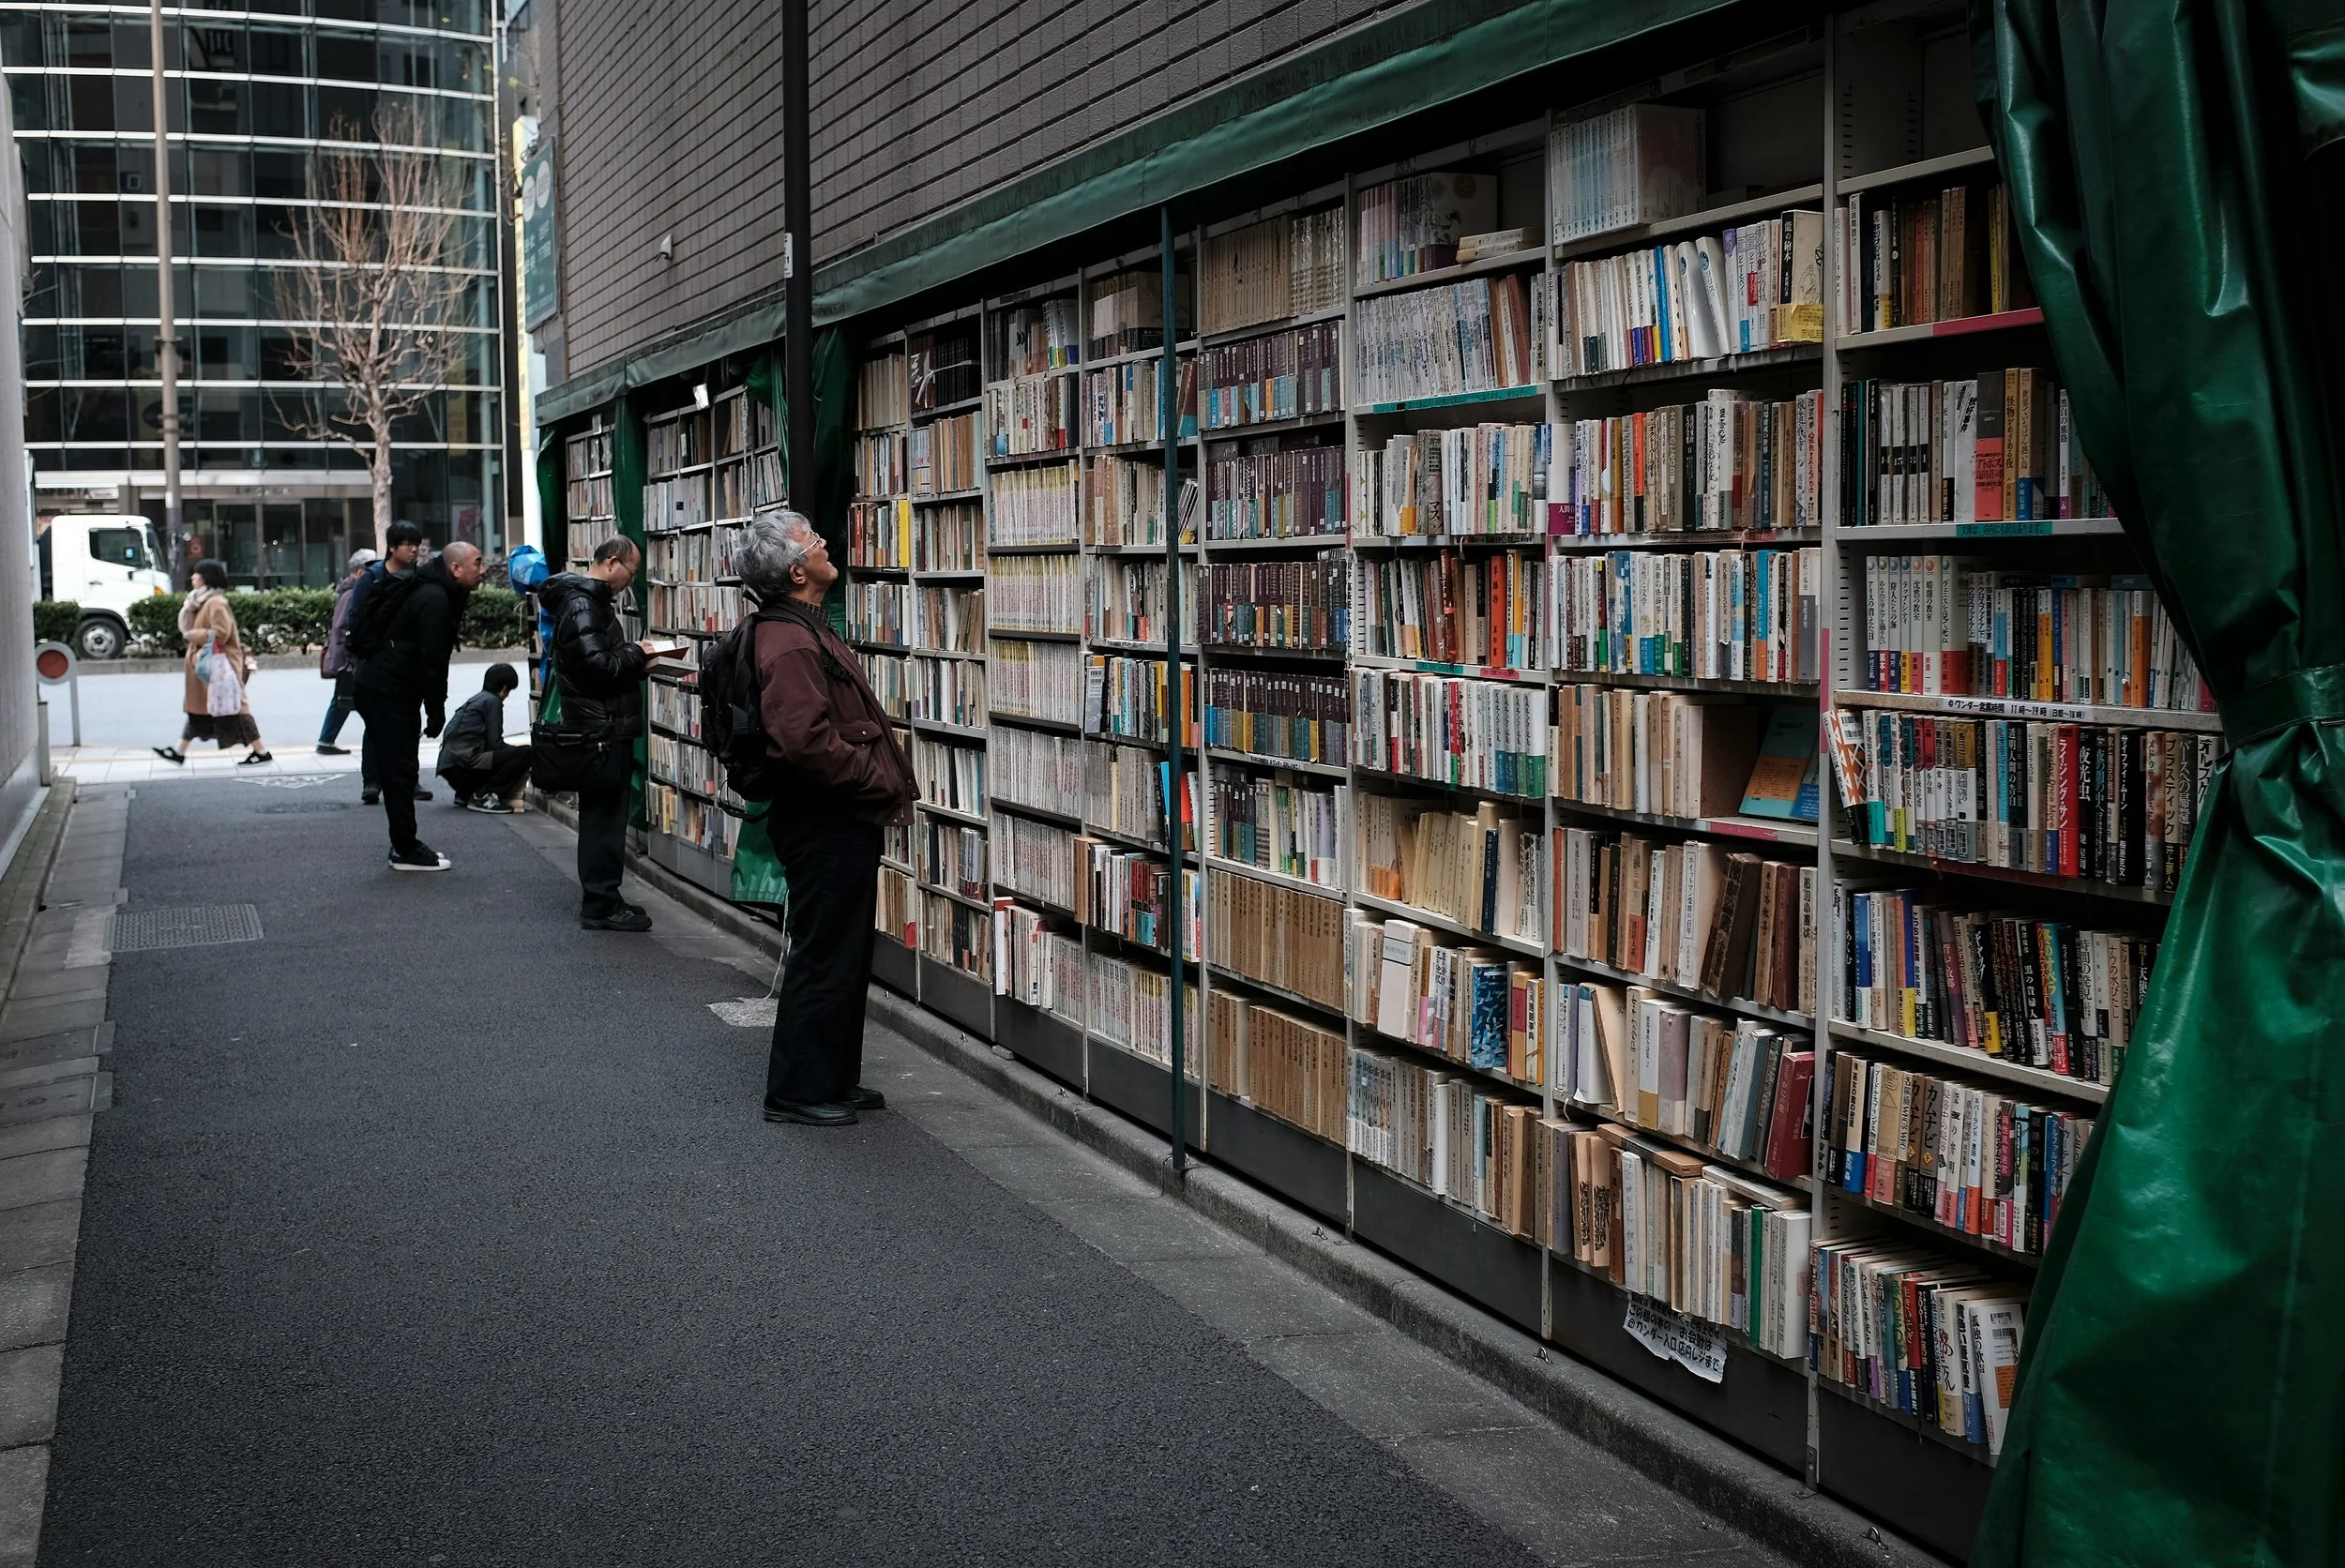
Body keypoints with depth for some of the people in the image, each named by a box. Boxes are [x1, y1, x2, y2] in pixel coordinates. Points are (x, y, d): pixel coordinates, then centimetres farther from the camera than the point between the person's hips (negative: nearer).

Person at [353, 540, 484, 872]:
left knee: (398, 770, 14)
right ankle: (405, 851, -2)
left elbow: (432, 655, 20)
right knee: (399, 770, -6)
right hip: (389, 692, -11)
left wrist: (435, 708, 17)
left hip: (382, 689, 11)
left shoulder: (435, 593, 16)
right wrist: (436, 710, -17)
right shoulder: (435, 599, -17)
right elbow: (431, 658, -21)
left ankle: (405, 844, 20)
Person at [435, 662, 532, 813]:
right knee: (525, 753, -17)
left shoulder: (475, 699, 25)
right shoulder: (492, 701, -2)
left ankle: (465, 794, 14)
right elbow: (495, 743, -6)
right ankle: (484, 796, -15)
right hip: (464, 765, -10)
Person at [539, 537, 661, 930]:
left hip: (601, 727, 11)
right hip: (600, 727, -11)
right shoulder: (581, 605, -16)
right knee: (604, 817, -6)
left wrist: (635, 657, 7)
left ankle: (601, 899, 21)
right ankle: (600, 907, -2)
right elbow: (595, 665, -25)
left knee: (602, 816, 14)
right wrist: (636, 655, -12)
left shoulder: (590, 600, 18)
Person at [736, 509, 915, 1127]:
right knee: (825, 957, -2)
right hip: (825, 826, -11)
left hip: (842, 821, 11)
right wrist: (884, 782, -19)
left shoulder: (806, 630, 15)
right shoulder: (790, 645, -20)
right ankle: (797, 1091, 8)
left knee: (848, 955, 17)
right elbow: (810, 742, -29)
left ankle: (834, 1080, 28)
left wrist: (886, 779, 14)